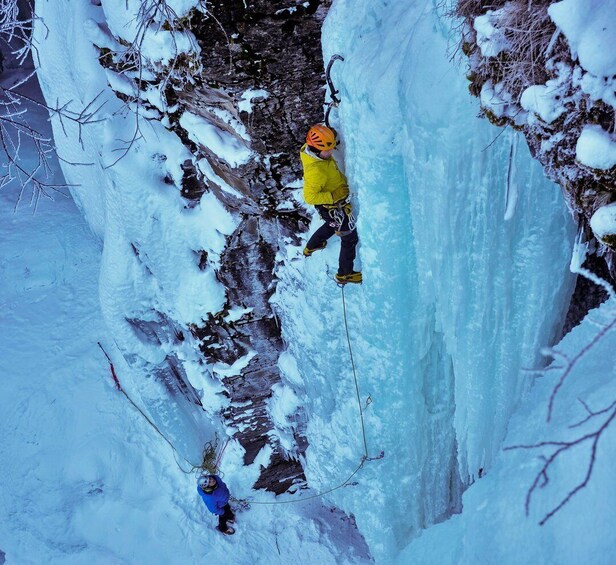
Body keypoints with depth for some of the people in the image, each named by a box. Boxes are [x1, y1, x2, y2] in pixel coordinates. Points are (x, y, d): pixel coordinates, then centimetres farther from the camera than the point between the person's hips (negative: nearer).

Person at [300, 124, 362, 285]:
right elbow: (309, 197, -33)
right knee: (350, 238, 10)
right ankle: (344, 274, 29)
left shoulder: (309, 149, -14)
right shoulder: (315, 171, -40)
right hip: (334, 209, -9)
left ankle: (311, 247, 60)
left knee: (332, 225, 37)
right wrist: (334, 196, -32)